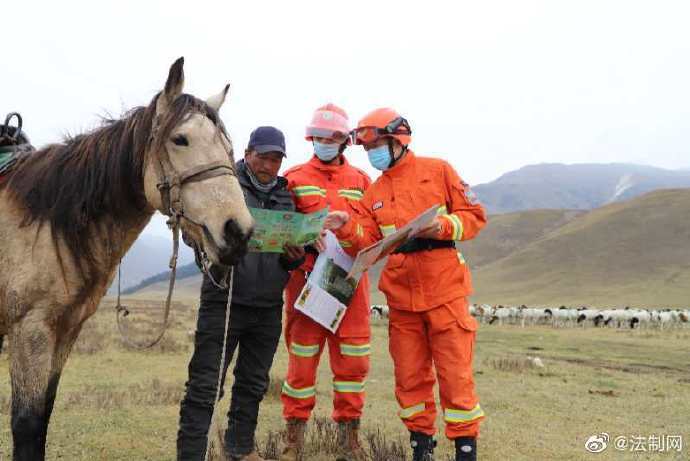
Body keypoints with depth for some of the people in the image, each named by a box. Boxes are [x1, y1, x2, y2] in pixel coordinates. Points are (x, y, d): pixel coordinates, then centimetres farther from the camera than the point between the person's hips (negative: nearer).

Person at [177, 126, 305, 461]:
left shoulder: (285, 196, 14)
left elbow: (295, 243, 17)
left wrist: (295, 258, -7)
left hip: (268, 307, 5)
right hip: (224, 302, -5)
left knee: (254, 383, 16)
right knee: (205, 384, -4)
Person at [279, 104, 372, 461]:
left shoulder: (360, 181, 13)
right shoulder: (294, 178, 8)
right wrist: (303, 260, -10)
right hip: (306, 276, -2)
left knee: (352, 359, 3)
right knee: (302, 355, 2)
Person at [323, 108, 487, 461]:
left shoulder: (437, 171, 1)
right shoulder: (374, 193, 13)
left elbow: (475, 215, -1)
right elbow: (367, 242, 5)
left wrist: (443, 226, -17)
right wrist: (347, 227, -13)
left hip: (443, 290, -4)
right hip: (401, 296, 4)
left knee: (454, 370, 0)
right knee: (410, 374, 9)